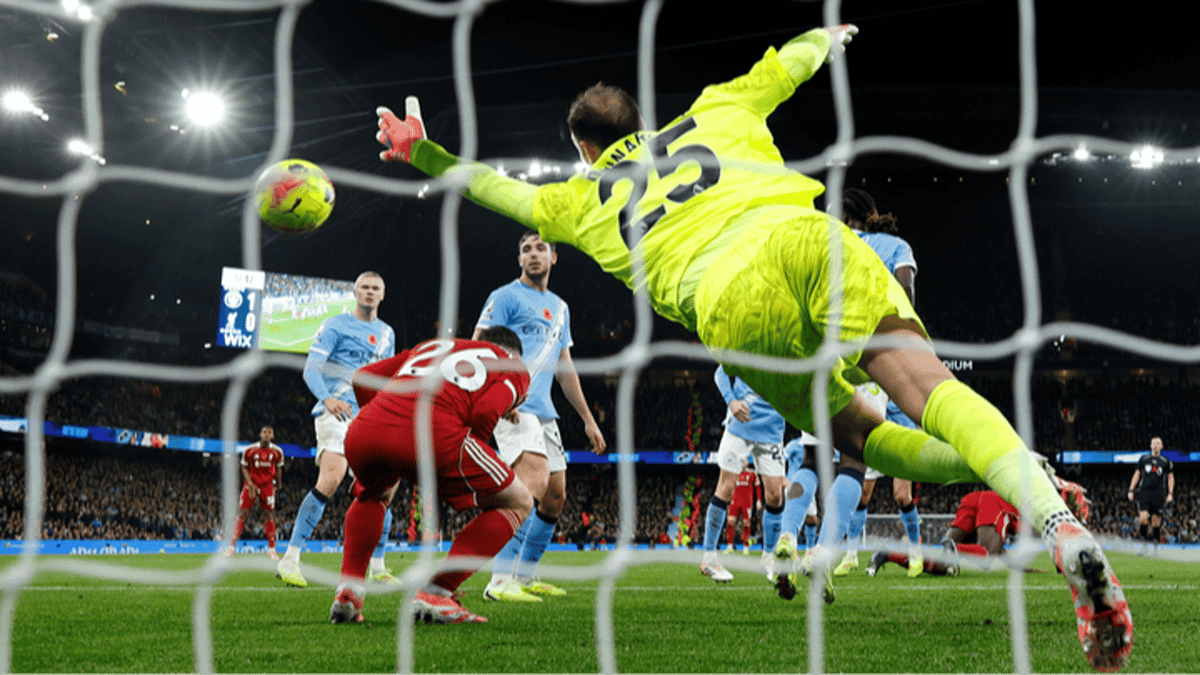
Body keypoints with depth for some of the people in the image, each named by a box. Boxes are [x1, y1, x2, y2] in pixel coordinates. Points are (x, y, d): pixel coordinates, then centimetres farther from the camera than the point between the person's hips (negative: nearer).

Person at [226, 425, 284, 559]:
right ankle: (232, 546, -1)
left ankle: (271, 549, 6)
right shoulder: (250, 450, -7)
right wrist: (250, 483, -9)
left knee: (269, 516, 0)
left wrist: (277, 483, 12)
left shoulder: (277, 452, -2)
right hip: (251, 485, -1)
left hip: (267, 486, 1)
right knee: (242, 515, -6)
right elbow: (244, 467, 2)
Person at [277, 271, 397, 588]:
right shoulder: (335, 326, 1)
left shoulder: (386, 333, 19)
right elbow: (311, 368, -8)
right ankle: (290, 560, -23)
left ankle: (377, 568, 14)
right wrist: (327, 398, -25)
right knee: (331, 479, -25)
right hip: (336, 414, -6)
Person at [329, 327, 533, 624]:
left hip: (363, 431, 6)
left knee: (373, 495, 41)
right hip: (432, 434, -5)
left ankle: (348, 590, 24)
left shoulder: (430, 345, 41)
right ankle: (436, 594, 7)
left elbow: (363, 377, 28)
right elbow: (485, 410, 5)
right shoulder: (515, 368, 27)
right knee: (518, 504, 17)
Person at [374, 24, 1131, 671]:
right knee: (929, 386, -16)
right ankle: (1055, 516, -38)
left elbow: (499, 188, 47)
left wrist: (419, 151, 61)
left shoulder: (584, 198, 34)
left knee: (860, 433, 14)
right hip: (803, 239, 1)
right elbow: (789, 63, 47)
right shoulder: (713, 114, 35)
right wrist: (829, 36, 68)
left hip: (728, 306, -1)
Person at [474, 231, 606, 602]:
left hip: (544, 411, 9)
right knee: (535, 481, -25)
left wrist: (588, 418, 23)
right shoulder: (506, 297, -1)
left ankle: (525, 576, 21)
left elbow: (565, 367, 26)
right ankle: (501, 580, -27)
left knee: (555, 497, 9)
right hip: (512, 407, -9)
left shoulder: (559, 307, 22)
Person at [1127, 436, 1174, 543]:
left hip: (1158, 493, 0)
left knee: (1156, 518, -2)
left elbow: (1170, 478, 14)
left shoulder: (1166, 462, 9)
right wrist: (1131, 490, 11)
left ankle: (1156, 539, 10)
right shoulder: (1144, 459, 11)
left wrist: (1170, 493, 4)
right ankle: (1143, 536, 5)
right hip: (1144, 492, 0)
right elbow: (1136, 475, 15)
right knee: (1143, 517, -15)